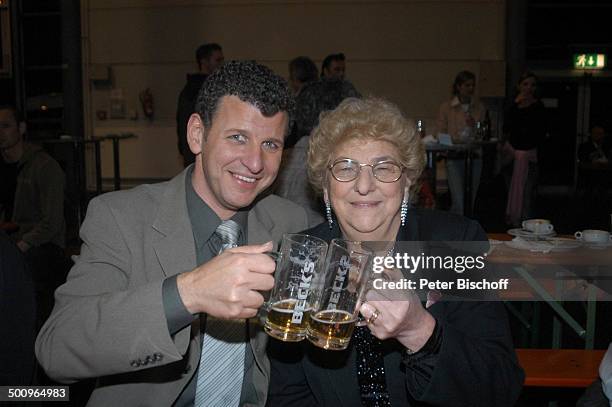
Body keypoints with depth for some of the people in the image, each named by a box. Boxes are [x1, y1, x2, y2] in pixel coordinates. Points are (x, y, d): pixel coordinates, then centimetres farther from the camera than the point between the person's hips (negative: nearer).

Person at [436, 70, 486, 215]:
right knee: (458, 202, -13)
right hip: (454, 157, -3)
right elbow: (441, 135, 1)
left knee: (470, 200, 8)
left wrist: (474, 126, -6)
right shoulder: (446, 107, 1)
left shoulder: (479, 107, 10)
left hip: (474, 156, 4)